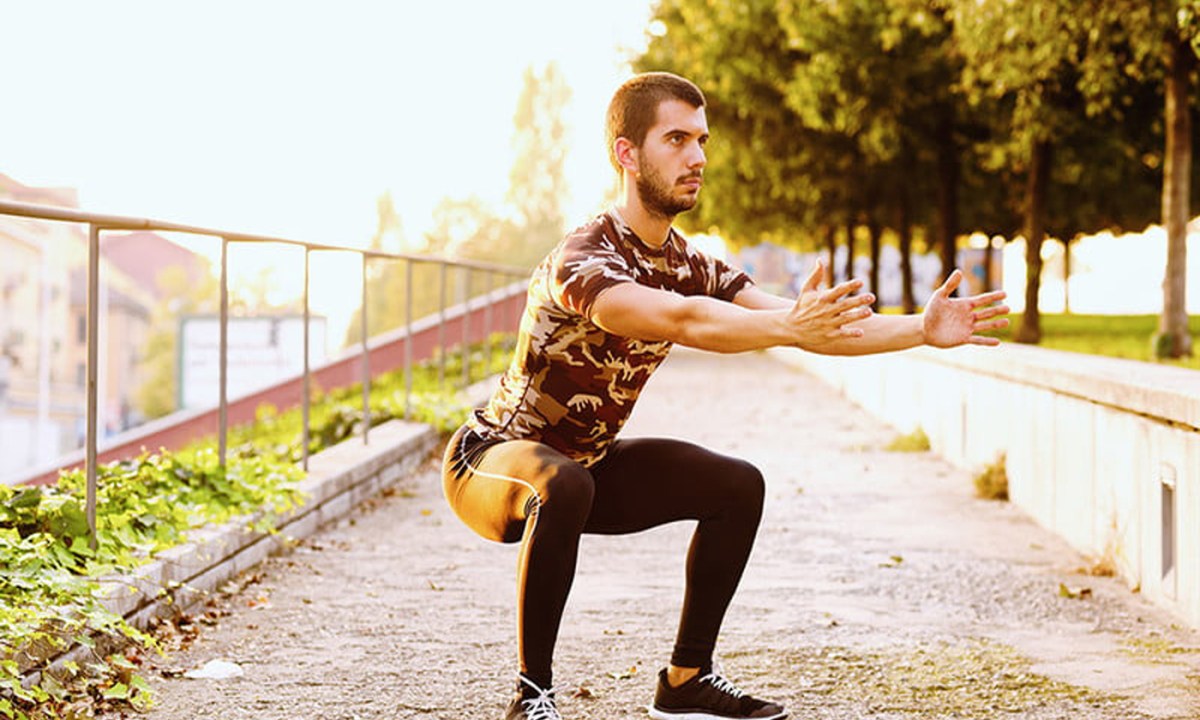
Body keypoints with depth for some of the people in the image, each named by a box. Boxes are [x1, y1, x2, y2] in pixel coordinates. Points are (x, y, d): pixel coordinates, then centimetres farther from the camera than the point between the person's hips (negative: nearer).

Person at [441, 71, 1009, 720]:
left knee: (736, 486, -1)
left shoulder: (690, 266, -2)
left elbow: (810, 325, -10)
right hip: (490, 461, -8)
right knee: (565, 487, -39)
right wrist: (789, 326, -62)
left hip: (585, 463, 8)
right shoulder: (582, 262, -28)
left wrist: (922, 329, -23)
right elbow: (682, 322, -48)